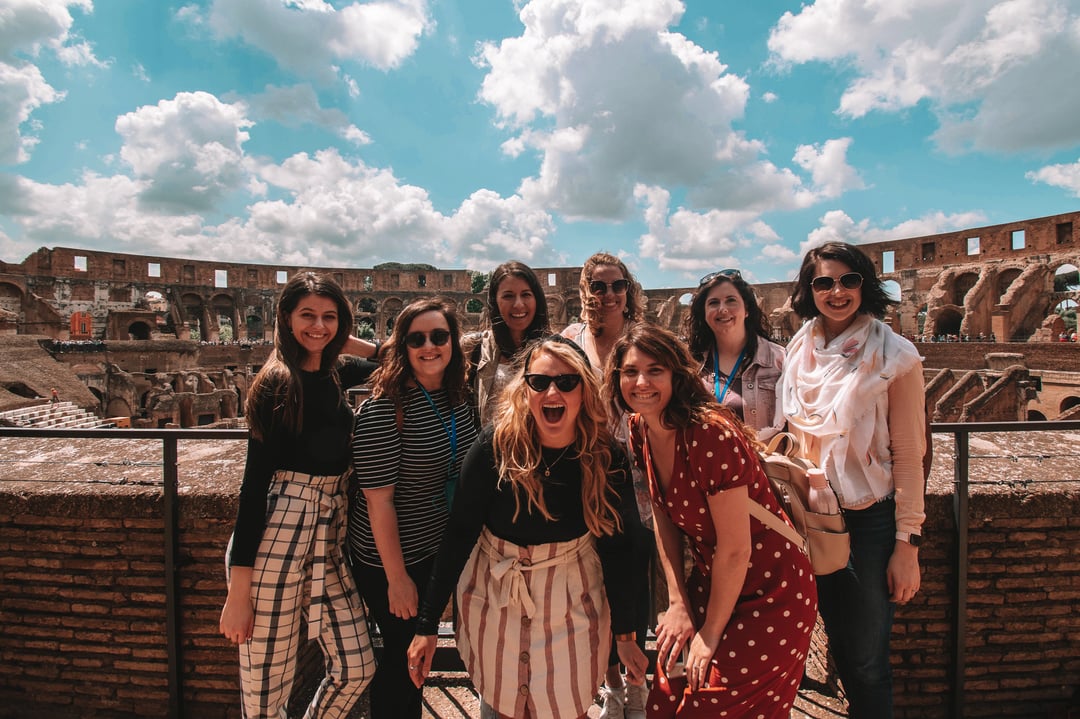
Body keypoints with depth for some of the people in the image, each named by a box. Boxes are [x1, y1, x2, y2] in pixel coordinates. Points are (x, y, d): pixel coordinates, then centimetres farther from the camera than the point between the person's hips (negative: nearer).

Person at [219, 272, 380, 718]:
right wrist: (239, 589, -13)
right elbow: (255, 480, -12)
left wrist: (344, 343, 9)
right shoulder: (276, 384, -9)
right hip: (276, 535, -6)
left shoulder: (334, 374, 8)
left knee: (357, 668, 11)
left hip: (330, 535, 7)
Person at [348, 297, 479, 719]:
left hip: (442, 550, 7)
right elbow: (378, 499, -22)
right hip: (391, 558, -6)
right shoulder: (383, 408, -23)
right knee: (403, 653, 11)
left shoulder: (458, 397, -3)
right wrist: (397, 577, -18)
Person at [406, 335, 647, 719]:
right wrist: (427, 623, -12)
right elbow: (459, 533, -14)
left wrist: (625, 633, 0)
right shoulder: (496, 445, -20)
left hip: (572, 598, 1)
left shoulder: (606, 457, -15)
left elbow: (617, 547, -5)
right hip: (494, 594, 0)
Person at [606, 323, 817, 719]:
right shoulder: (640, 430, -5)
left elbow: (736, 549, -23)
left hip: (770, 597, -6)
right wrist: (679, 603, 0)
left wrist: (711, 633, -11)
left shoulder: (711, 432, -29)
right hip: (709, 582, 6)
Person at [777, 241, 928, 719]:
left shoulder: (894, 356, -10)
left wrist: (907, 545, -10)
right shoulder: (799, 352, 3)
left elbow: (909, 457, -9)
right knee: (837, 644, 19)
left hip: (871, 519, -4)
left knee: (867, 659, 6)